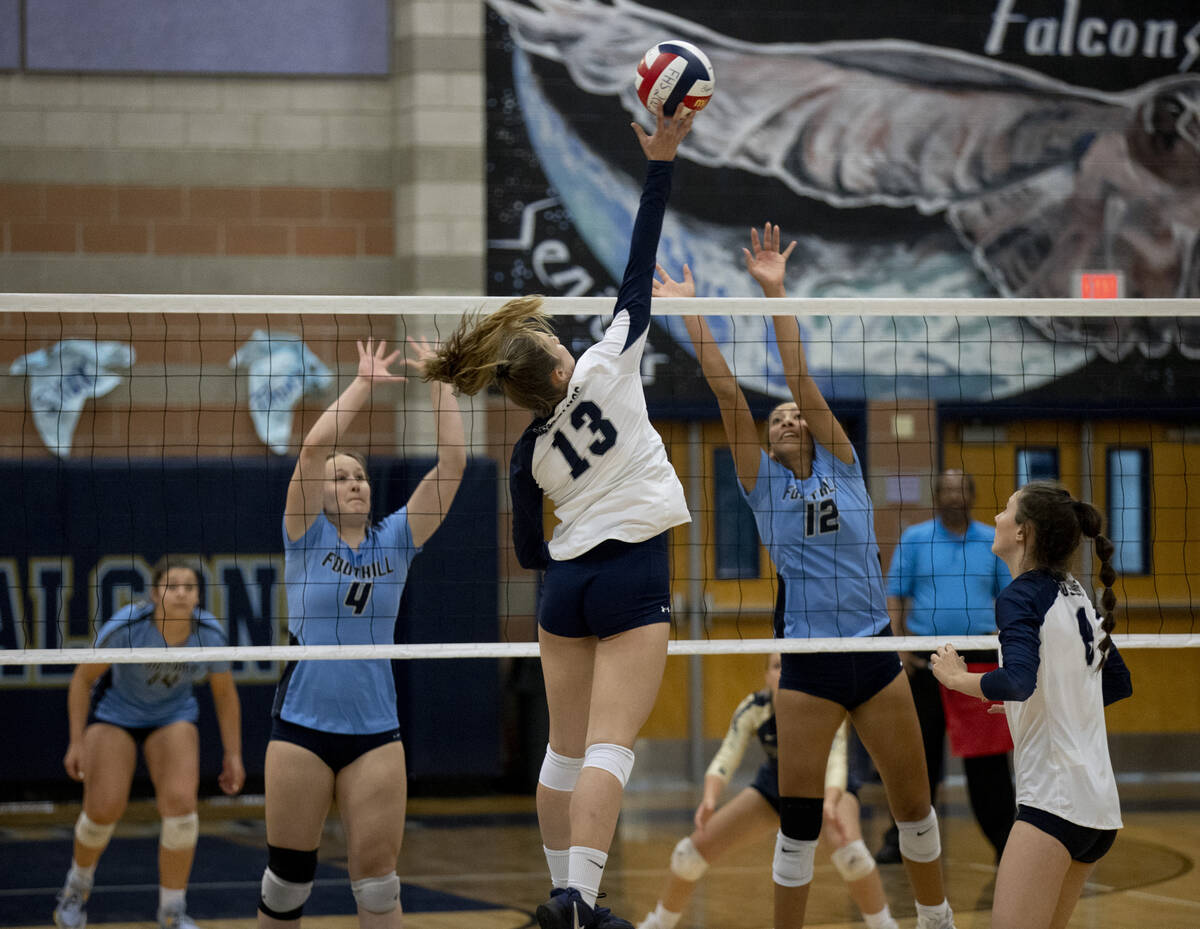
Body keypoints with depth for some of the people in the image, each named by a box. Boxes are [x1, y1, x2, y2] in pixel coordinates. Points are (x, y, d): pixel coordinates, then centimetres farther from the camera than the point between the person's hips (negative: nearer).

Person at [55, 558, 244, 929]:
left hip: (173, 716, 2)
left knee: (181, 801, -19)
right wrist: (77, 741, -15)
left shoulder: (210, 634, -20)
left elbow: (225, 694, -3)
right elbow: (82, 679, -14)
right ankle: (78, 884, 20)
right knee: (105, 807, -13)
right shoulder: (125, 626, -29)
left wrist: (233, 755, -2)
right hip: (114, 712, -2)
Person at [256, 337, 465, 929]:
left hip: (375, 730, 2)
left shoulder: (395, 539, 8)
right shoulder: (308, 537, 1)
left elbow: (452, 463, 0)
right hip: (302, 724, -2)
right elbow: (313, 449, -14)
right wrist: (364, 382, -11)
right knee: (287, 876, 3)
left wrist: (438, 380, -4)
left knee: (376, 875, -1)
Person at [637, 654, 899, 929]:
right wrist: (709, 800, -50)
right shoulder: (754, 708, -24)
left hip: (827, 789, -3)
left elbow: (835, 762, -41)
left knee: (849, 851, -37)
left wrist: (829, 805, -62)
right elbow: (726, 757, -30)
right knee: (692, 850, -5)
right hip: (773, 788, 3)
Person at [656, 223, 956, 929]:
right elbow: (728, 394, -3)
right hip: (809, 665, -1)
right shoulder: (762, 484, 4)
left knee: (913, 804, 10)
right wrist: (690, 312, -10)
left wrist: (775, 292, -10)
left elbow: (802, 380, -4)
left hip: (876, 653, 1)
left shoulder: (841, 466, 5)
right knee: (800, 820, -1)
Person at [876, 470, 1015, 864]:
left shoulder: (993, 541, 9)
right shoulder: (914, 539, 6)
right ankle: (903, 837, 11)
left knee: (985, 753, -1)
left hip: (980, 657, 0)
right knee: (920, 748, 3)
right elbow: (895, 595, 5)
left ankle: (1003, 835, 6)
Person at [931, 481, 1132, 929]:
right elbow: (1119, 683, 26)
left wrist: (956, 676, -11)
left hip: (1054, 801, -9)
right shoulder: (1075, 596, 15)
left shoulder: (1021, 597, -10)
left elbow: (1017, 681, -27)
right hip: (1101, 805, 9)